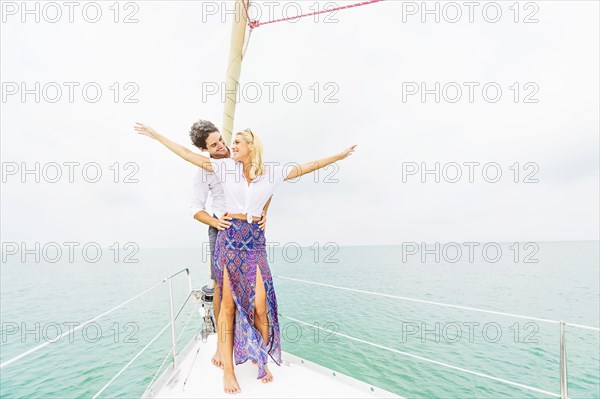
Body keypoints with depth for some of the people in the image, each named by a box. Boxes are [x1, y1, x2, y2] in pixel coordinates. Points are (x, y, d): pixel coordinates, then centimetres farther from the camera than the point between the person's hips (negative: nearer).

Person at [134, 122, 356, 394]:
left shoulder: (271, 173, 6)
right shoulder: (227, 167, 6)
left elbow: (306, 168, 10)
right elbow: (189, 155, 10)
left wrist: (338, 156, 15)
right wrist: (156, 135, 14)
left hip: (255, 241, 0)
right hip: (229, 238, 0)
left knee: (261, 306, -3)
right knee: (228, 304, 2)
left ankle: (262, 360, 23)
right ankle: (228, 370, 17)